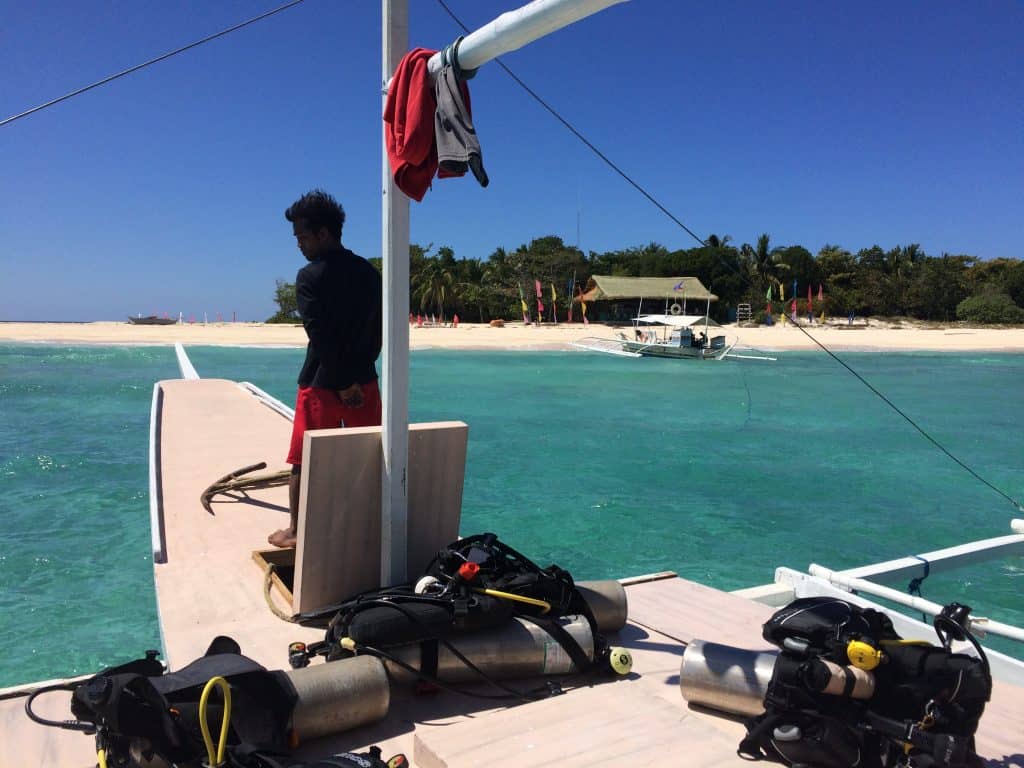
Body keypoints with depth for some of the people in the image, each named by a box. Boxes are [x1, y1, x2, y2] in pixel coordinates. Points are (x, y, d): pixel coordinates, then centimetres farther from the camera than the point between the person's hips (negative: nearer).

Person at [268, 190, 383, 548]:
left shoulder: (310, 276, -11)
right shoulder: (370, 273, 7)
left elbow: (320, 337, -16)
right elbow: (377, 331, 7)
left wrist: (342, 383, -11)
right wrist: (358, 372, 9)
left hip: (321, 382, -5)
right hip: (365, 381, 5)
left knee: (303, 462, 9)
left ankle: (295, 530, 19)